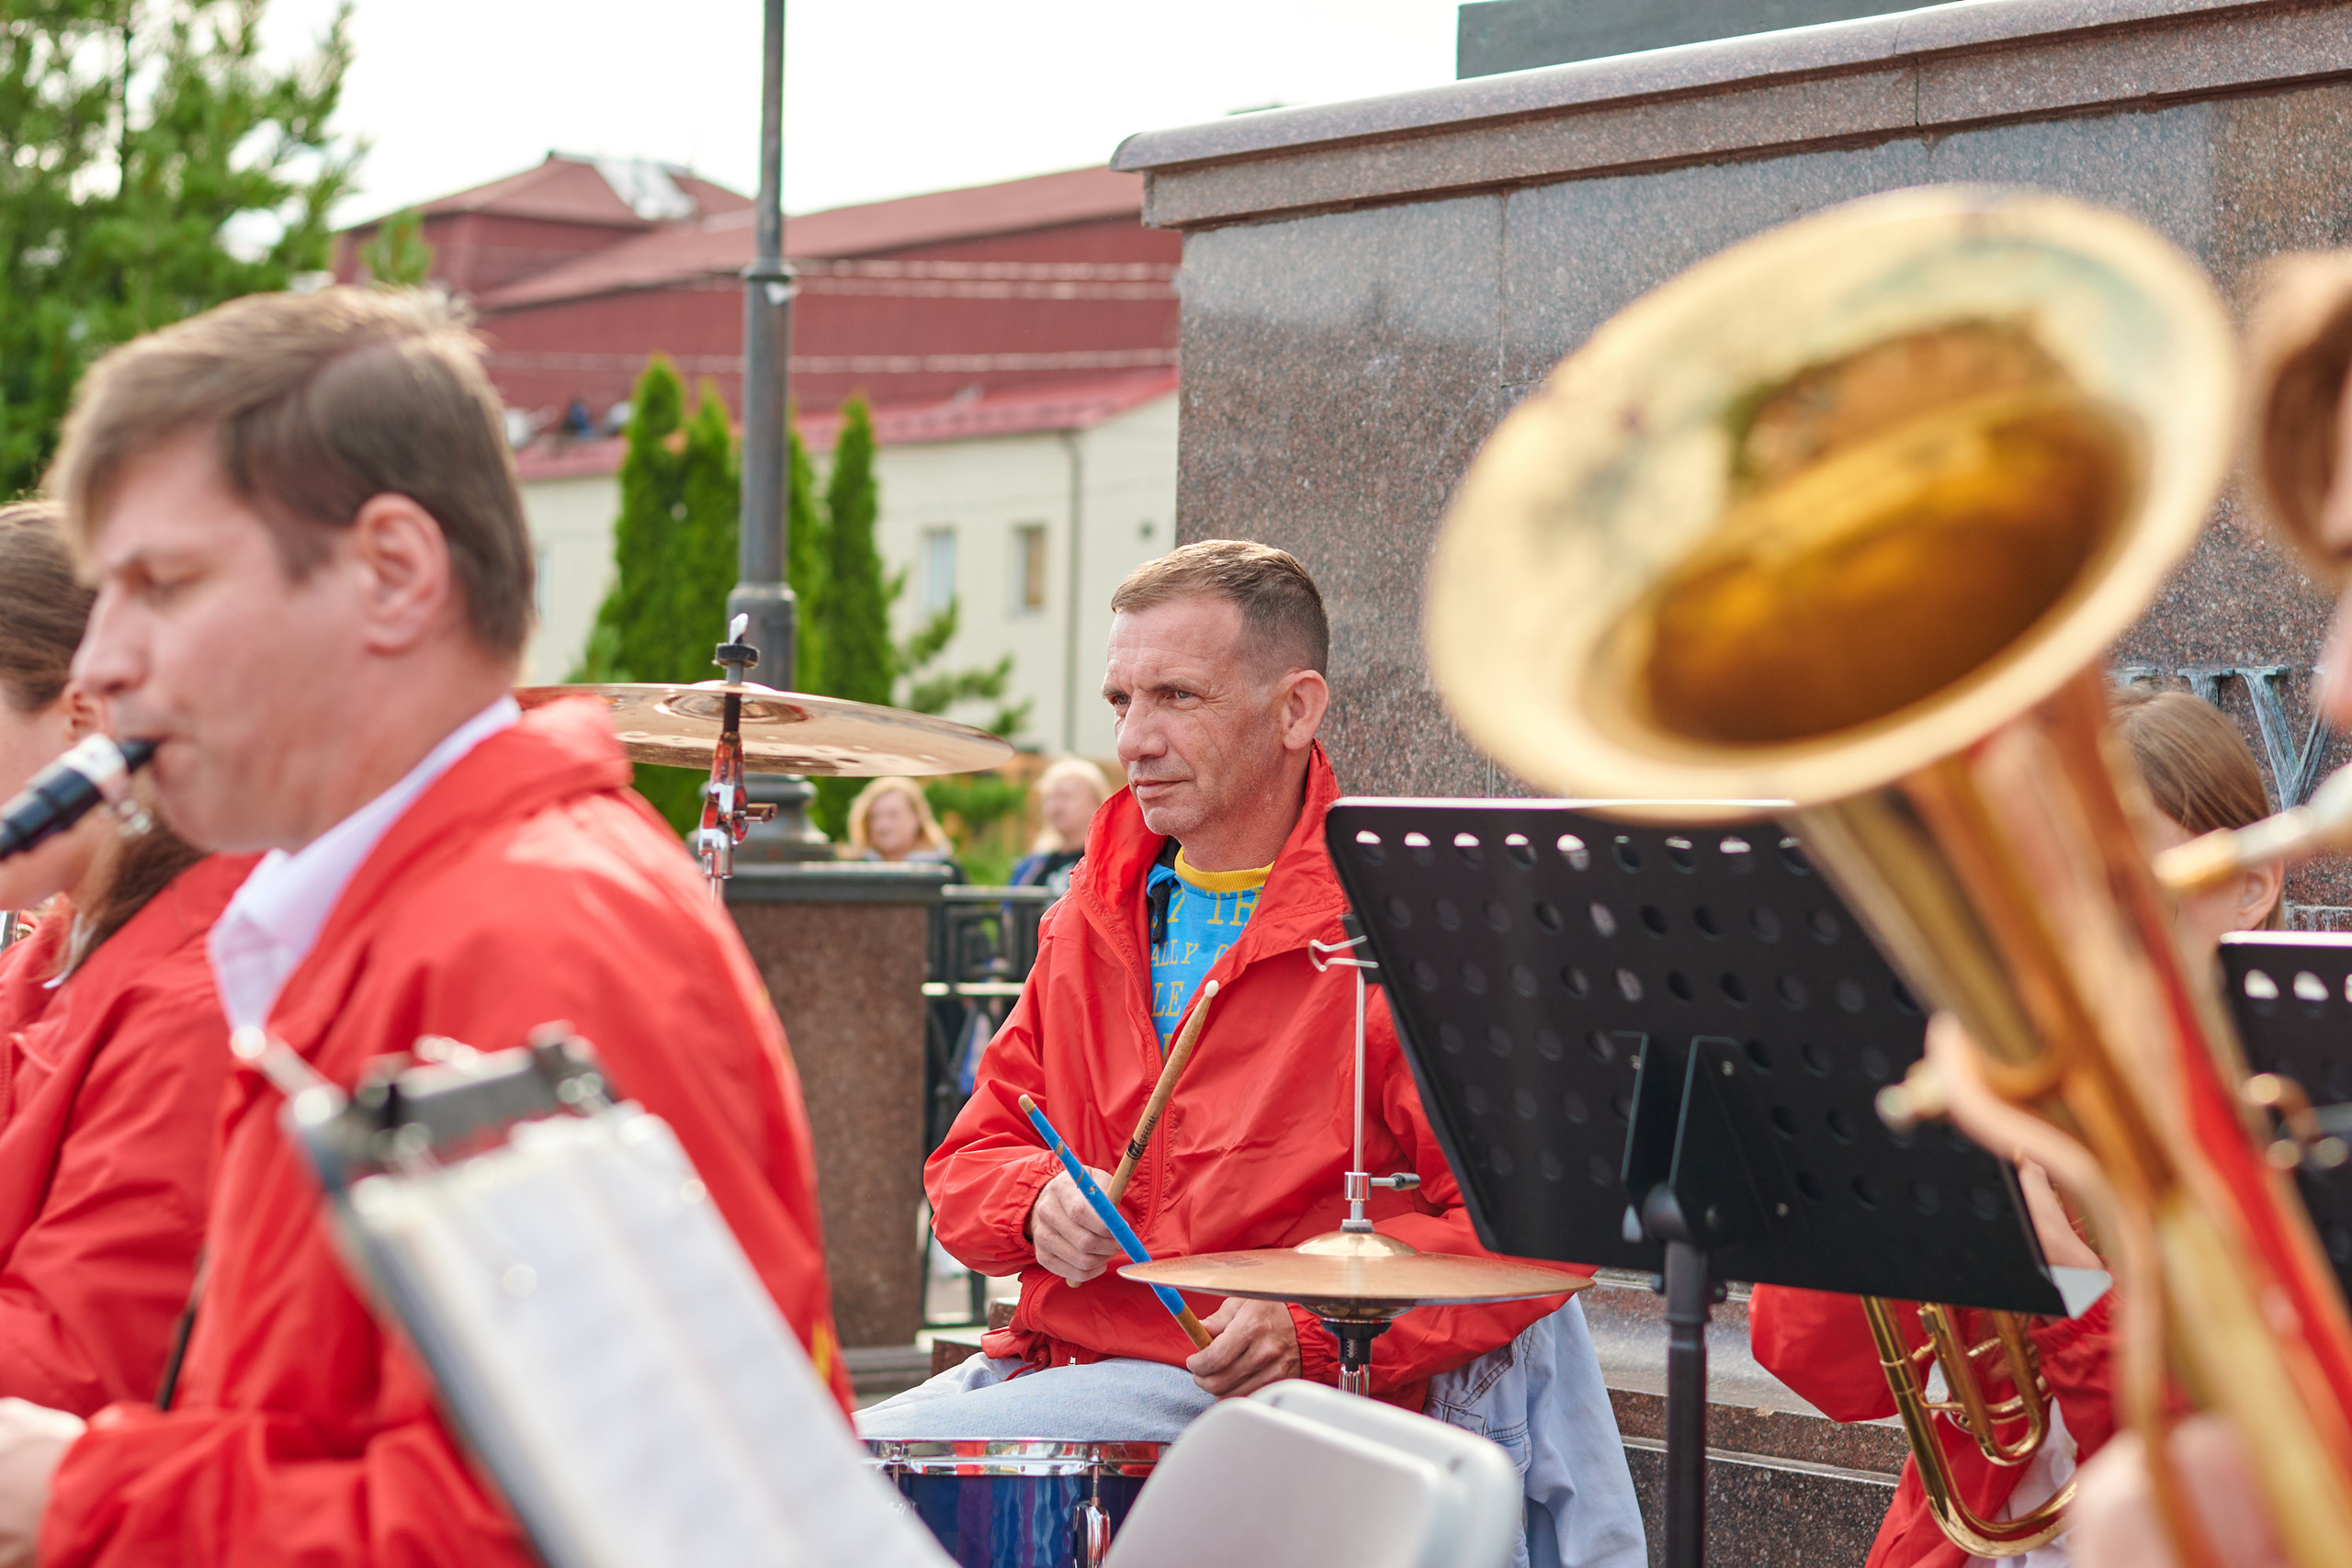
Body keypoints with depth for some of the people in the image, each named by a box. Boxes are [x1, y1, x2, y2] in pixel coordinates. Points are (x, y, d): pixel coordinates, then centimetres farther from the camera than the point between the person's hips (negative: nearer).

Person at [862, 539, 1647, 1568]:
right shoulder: (1095, 918, 14)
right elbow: (974, 1158, 17)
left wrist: (1317, 1319, -24)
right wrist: (1040, 1205, -7)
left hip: (1253, 1388, -7)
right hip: (1052, 1359, 7)